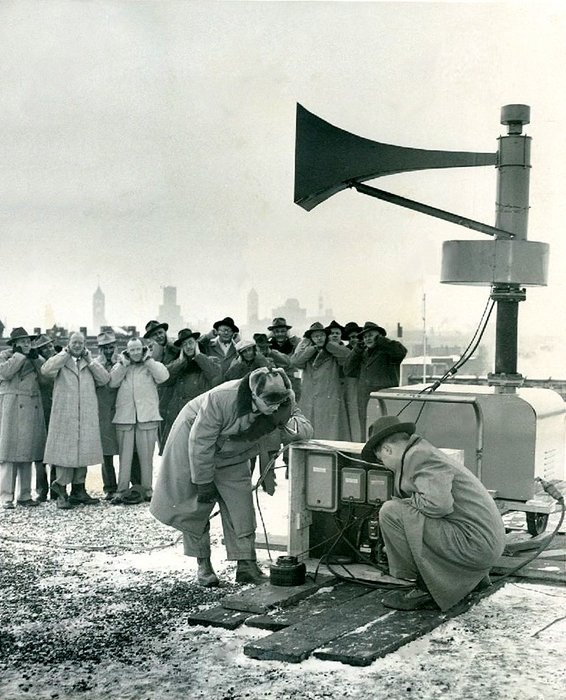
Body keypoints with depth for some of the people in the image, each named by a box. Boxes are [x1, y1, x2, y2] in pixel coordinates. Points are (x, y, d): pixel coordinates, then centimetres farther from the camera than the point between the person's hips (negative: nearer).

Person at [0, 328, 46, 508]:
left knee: (27, 452, 7)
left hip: (32, 409, 5)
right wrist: (19, 355, -9)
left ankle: (24, 495, 12)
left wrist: (35, 358, -2)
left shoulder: (35, 358, 17)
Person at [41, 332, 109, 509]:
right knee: (64, 452, -6)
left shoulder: (90, 363, 16)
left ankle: (78, 490, 15)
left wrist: (90, 361, -1)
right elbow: (46, 370, -14)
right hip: (64, 415, -4)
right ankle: (61, 493, -5)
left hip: (87, 417, 4)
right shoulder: (61, 362, 7)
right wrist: (65, 354, -7)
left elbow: (105, 379, 3)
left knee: (83, 452, 7)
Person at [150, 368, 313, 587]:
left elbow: (306, 431, -21)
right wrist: (204, 482, -22)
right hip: (191, 441, -4)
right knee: (194, 506, -1)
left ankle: (246, 565, -2)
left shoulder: (285, 403, -24)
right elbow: (200, 442, -30)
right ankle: (203, 565, 11)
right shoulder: (221, 399, -40)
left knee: (241, 505, -6)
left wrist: (287, 423, -44)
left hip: (232, 457, 4)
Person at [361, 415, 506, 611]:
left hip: (475, 544, -10)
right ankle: (475, 576, 21)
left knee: (391, 512, -14)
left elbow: (439, 503, -25)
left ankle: (425, 588, -5)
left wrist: (409, 501, -6)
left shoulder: (418, 455, -11)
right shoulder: (426, 453, 21)